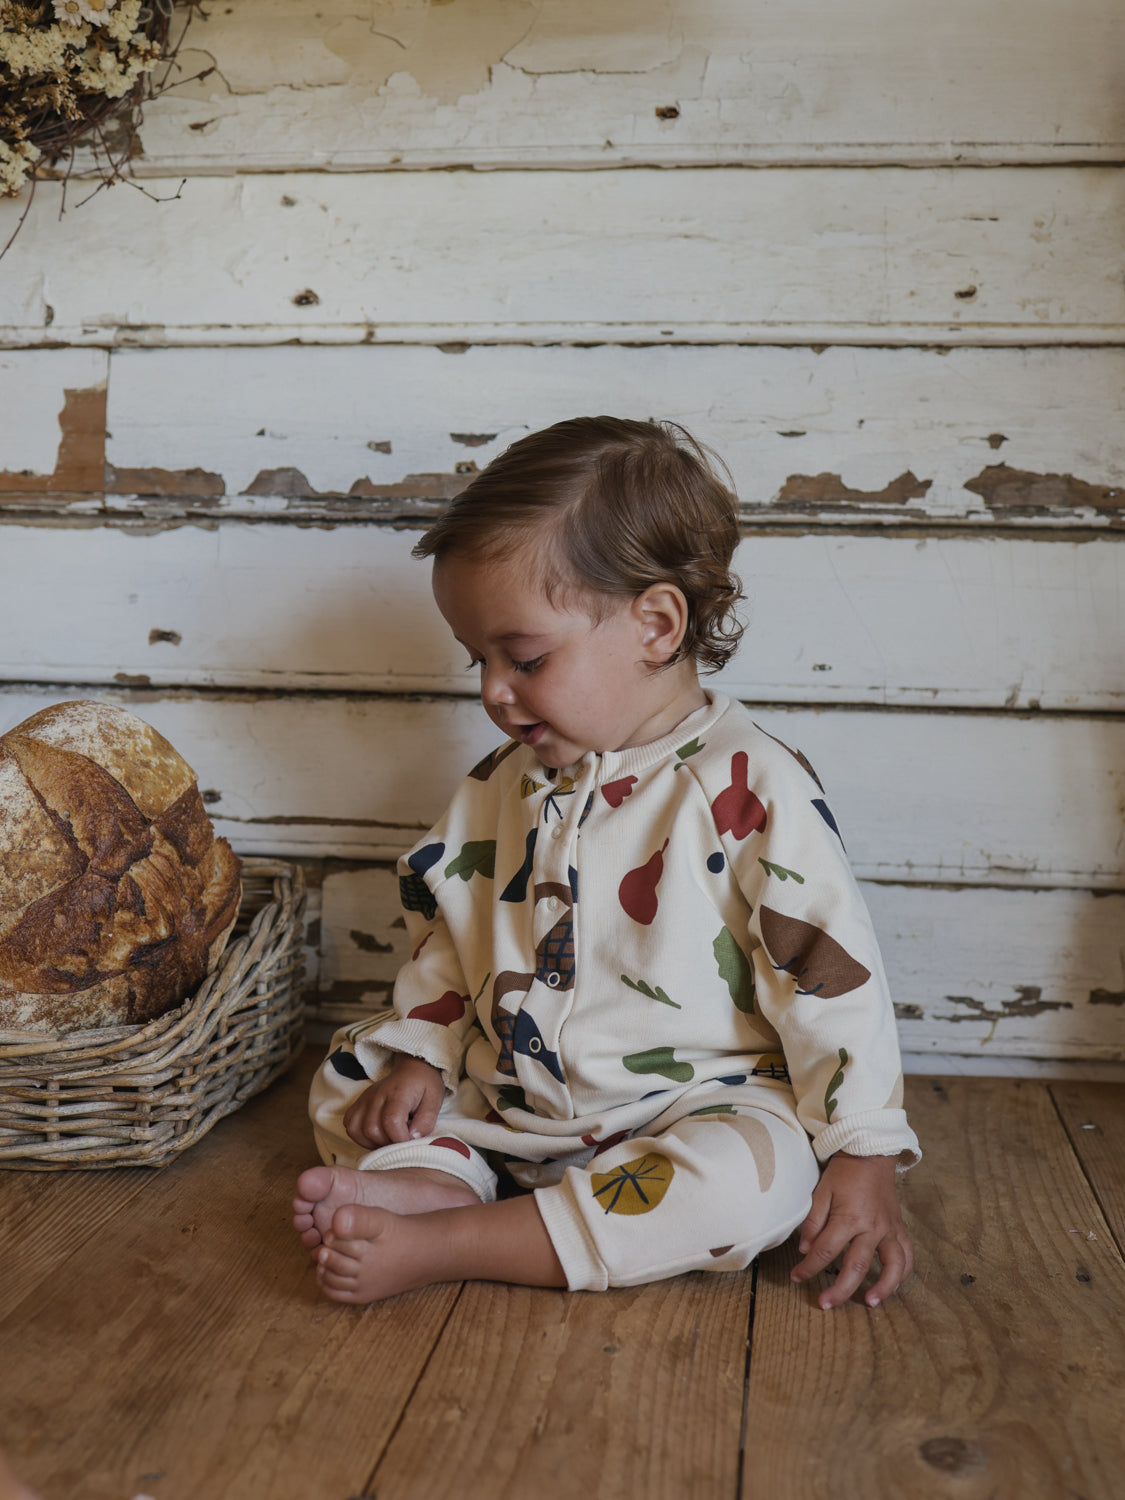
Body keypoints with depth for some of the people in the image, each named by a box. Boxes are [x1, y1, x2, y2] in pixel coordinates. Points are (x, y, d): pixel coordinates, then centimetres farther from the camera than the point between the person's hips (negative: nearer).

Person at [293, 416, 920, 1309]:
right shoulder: (502, 789, 6)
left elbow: (831, 974, -16)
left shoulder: (750, 791, -15)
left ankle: (439, 1246, -30)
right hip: (504, 1103, 6)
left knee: (758, 1177, -34)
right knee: (348, 1077, 3)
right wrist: (419, 1055, 2)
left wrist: (864, 1159, -17)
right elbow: (447, 940, 17)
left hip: (689, 1109, -5)